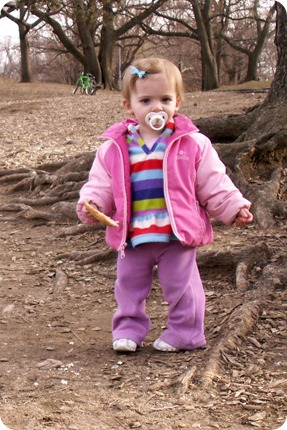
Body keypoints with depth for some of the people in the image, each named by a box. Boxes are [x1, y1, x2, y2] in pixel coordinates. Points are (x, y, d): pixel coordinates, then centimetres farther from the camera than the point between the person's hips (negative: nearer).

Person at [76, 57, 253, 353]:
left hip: (177, 234, -2)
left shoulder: (193, 144, -5)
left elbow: (215, 185, 0)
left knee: (181, 285, 8)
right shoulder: (114, 148, -2)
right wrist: (90, 204, -16)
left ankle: (184, 332, 25)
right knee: (129, 286, 15)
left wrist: (234, 208, -6)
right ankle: (128, 329, 31)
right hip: (132, 237, 2)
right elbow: (101, 185, 2)